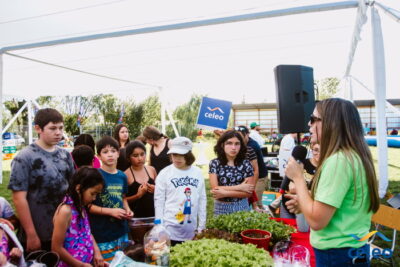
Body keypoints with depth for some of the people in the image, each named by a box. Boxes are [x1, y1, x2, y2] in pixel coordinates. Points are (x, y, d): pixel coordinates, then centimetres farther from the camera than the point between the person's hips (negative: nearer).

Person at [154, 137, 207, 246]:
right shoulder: (164, 173, -5)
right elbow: (159, 201, -2)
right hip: (170, 229, -2)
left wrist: (201, 226, 7)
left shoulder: (197, 172, 3)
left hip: (191, 230, 3)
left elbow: (202, 199, 7)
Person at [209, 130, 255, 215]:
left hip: (241, 207, 0)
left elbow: (248, 192, -10)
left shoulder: (246, 164, -8)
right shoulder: (215, 163, -8)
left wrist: (225, 193, -19)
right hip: (221, 208, 0)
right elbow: (215, 189, -14)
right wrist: (239, 187, -16)